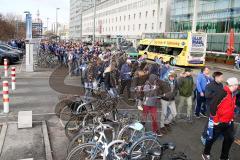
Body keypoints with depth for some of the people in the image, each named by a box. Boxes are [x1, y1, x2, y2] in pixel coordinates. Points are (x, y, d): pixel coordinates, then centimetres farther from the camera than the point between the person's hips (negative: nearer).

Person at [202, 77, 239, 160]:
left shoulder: (233, 94, 4)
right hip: (218, 123, -8)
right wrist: (215, 120, -18)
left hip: (228, 123, 8)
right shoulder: (222, 93, -24)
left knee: (229, 139, 16)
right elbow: (213, 107, -24)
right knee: (212, 138, 10)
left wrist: (231, 118, 15)